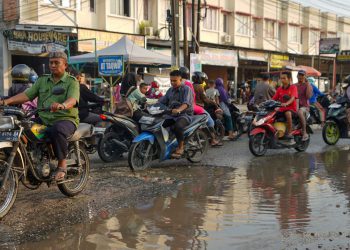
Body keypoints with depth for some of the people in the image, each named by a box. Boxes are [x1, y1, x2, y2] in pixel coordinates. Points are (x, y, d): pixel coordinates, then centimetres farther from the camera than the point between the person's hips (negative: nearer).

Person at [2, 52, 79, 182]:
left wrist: (62, 105, -41)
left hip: (65, 119, -5)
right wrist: (7, 101, -9)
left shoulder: (72, 82, 2)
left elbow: (72, 100, -17)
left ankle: (62, 163, -19)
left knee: (58, 130, -38)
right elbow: (27, 95, 7)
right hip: (43, 120, 5)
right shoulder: (42, 81, 19)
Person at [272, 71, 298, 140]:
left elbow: (293, 98, -19)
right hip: (281, 109, 5)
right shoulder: (279, 89, 13)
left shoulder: (293, 87, -3)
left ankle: (289, 133, -31)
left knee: (288, 113, -39)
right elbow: (274, 99, 8)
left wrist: (286, 104, -39)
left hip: (291, 108, -5)